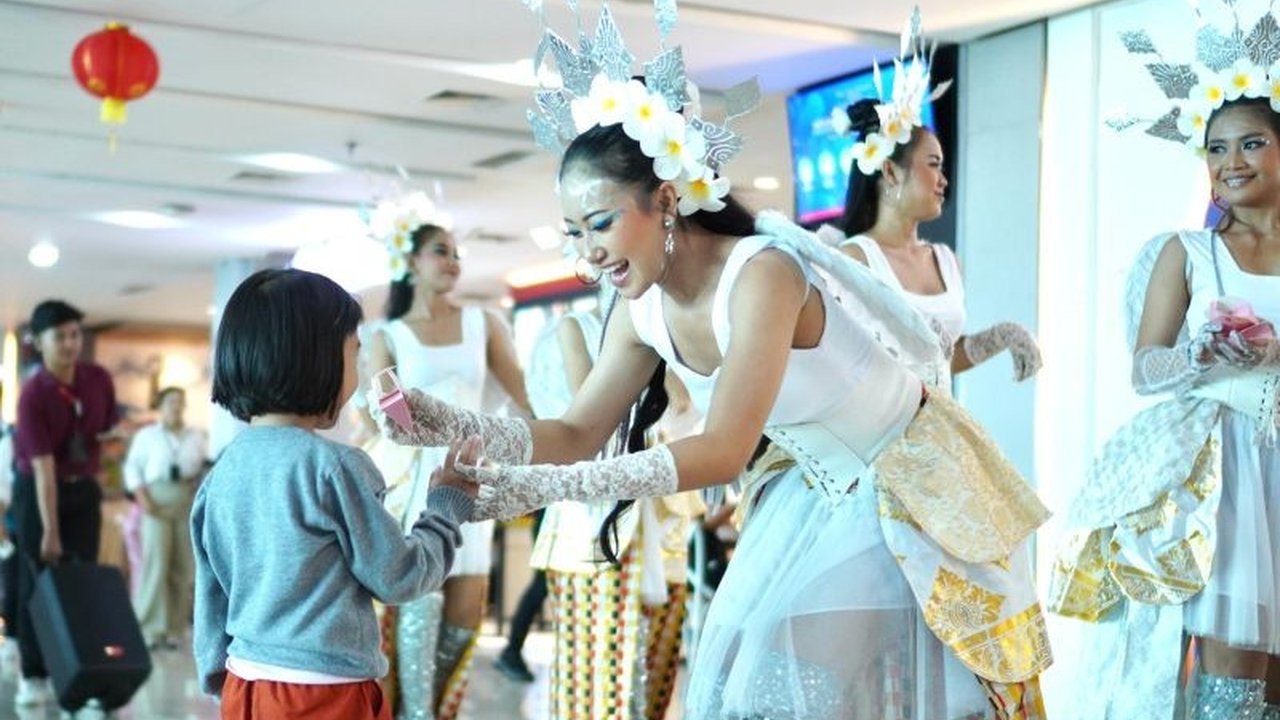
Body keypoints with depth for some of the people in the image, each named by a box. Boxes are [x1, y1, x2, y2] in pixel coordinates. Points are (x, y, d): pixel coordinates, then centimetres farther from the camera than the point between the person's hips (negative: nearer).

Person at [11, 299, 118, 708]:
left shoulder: (99, 379, -7)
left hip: (83, 490, 4)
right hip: (37, 491, -4)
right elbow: (43, 468, -25)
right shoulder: (32, 395, -22)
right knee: (38, 583, 0)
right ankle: (34, 676, 7)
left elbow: (111, 433, 11)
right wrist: (50, 531, -25)